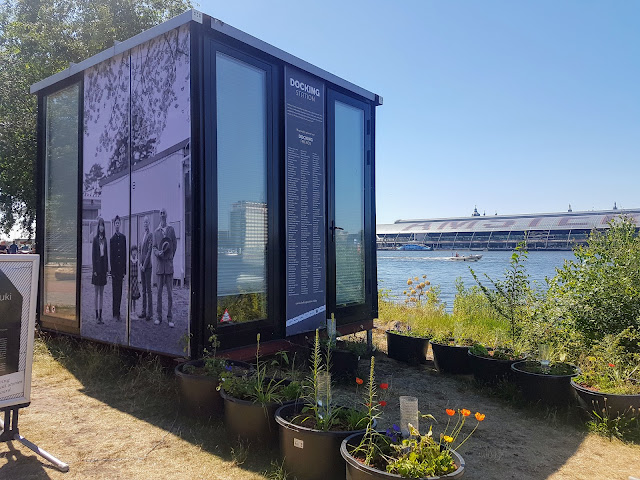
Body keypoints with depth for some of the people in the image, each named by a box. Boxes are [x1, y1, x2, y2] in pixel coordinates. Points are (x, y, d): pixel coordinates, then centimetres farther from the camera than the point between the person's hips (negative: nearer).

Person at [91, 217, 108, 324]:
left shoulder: (104, 239, 10)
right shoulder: (95, 239, -6)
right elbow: (93, 254, -8)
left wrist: (107, 268, 10)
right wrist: (94, 269, -11)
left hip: (103, 266, 5)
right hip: (97, 266, -5)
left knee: (101, 293, 8)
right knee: (97, 292, 1)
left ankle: (100, 315, 13)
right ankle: (97, 316, 7)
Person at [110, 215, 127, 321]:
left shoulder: (123, 238, 7)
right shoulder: (112, 239, -2)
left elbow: (125, 254, 8)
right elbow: (111, 256, -3)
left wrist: (124, 270, 4)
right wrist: (112, 271, -7)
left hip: (121, 268, 3)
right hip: (114, 269, -3)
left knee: (120, 292, 7)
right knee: (115, 292, 1)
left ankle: (118, 313, 13)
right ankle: (115, 314, 7)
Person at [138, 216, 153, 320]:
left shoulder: (150, 235, -8)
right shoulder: (143, 236, 16)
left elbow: (149, 251, -13)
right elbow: (140, 251, 17)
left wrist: (144, 265, -14)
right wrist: (140, 263, 5)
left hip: (147, 266, -8)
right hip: (142, 266, 8)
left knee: (148, 289, -6)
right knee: (143, 290, 11)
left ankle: (150, 313, -2)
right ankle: (144, 311, 17)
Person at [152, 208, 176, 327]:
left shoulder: (171, 229, 6)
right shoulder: (156, 232, 10)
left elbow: (175, 245, 11)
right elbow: (154, 247, 8)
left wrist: (170, 258, 9)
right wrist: (158, 252, -12)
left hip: (169, 264, -1)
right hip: (159, 264, 2)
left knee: (170, 292, -1)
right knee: (159, 292, 3)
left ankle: (170, 318, 4)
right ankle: (159, 316, 11)